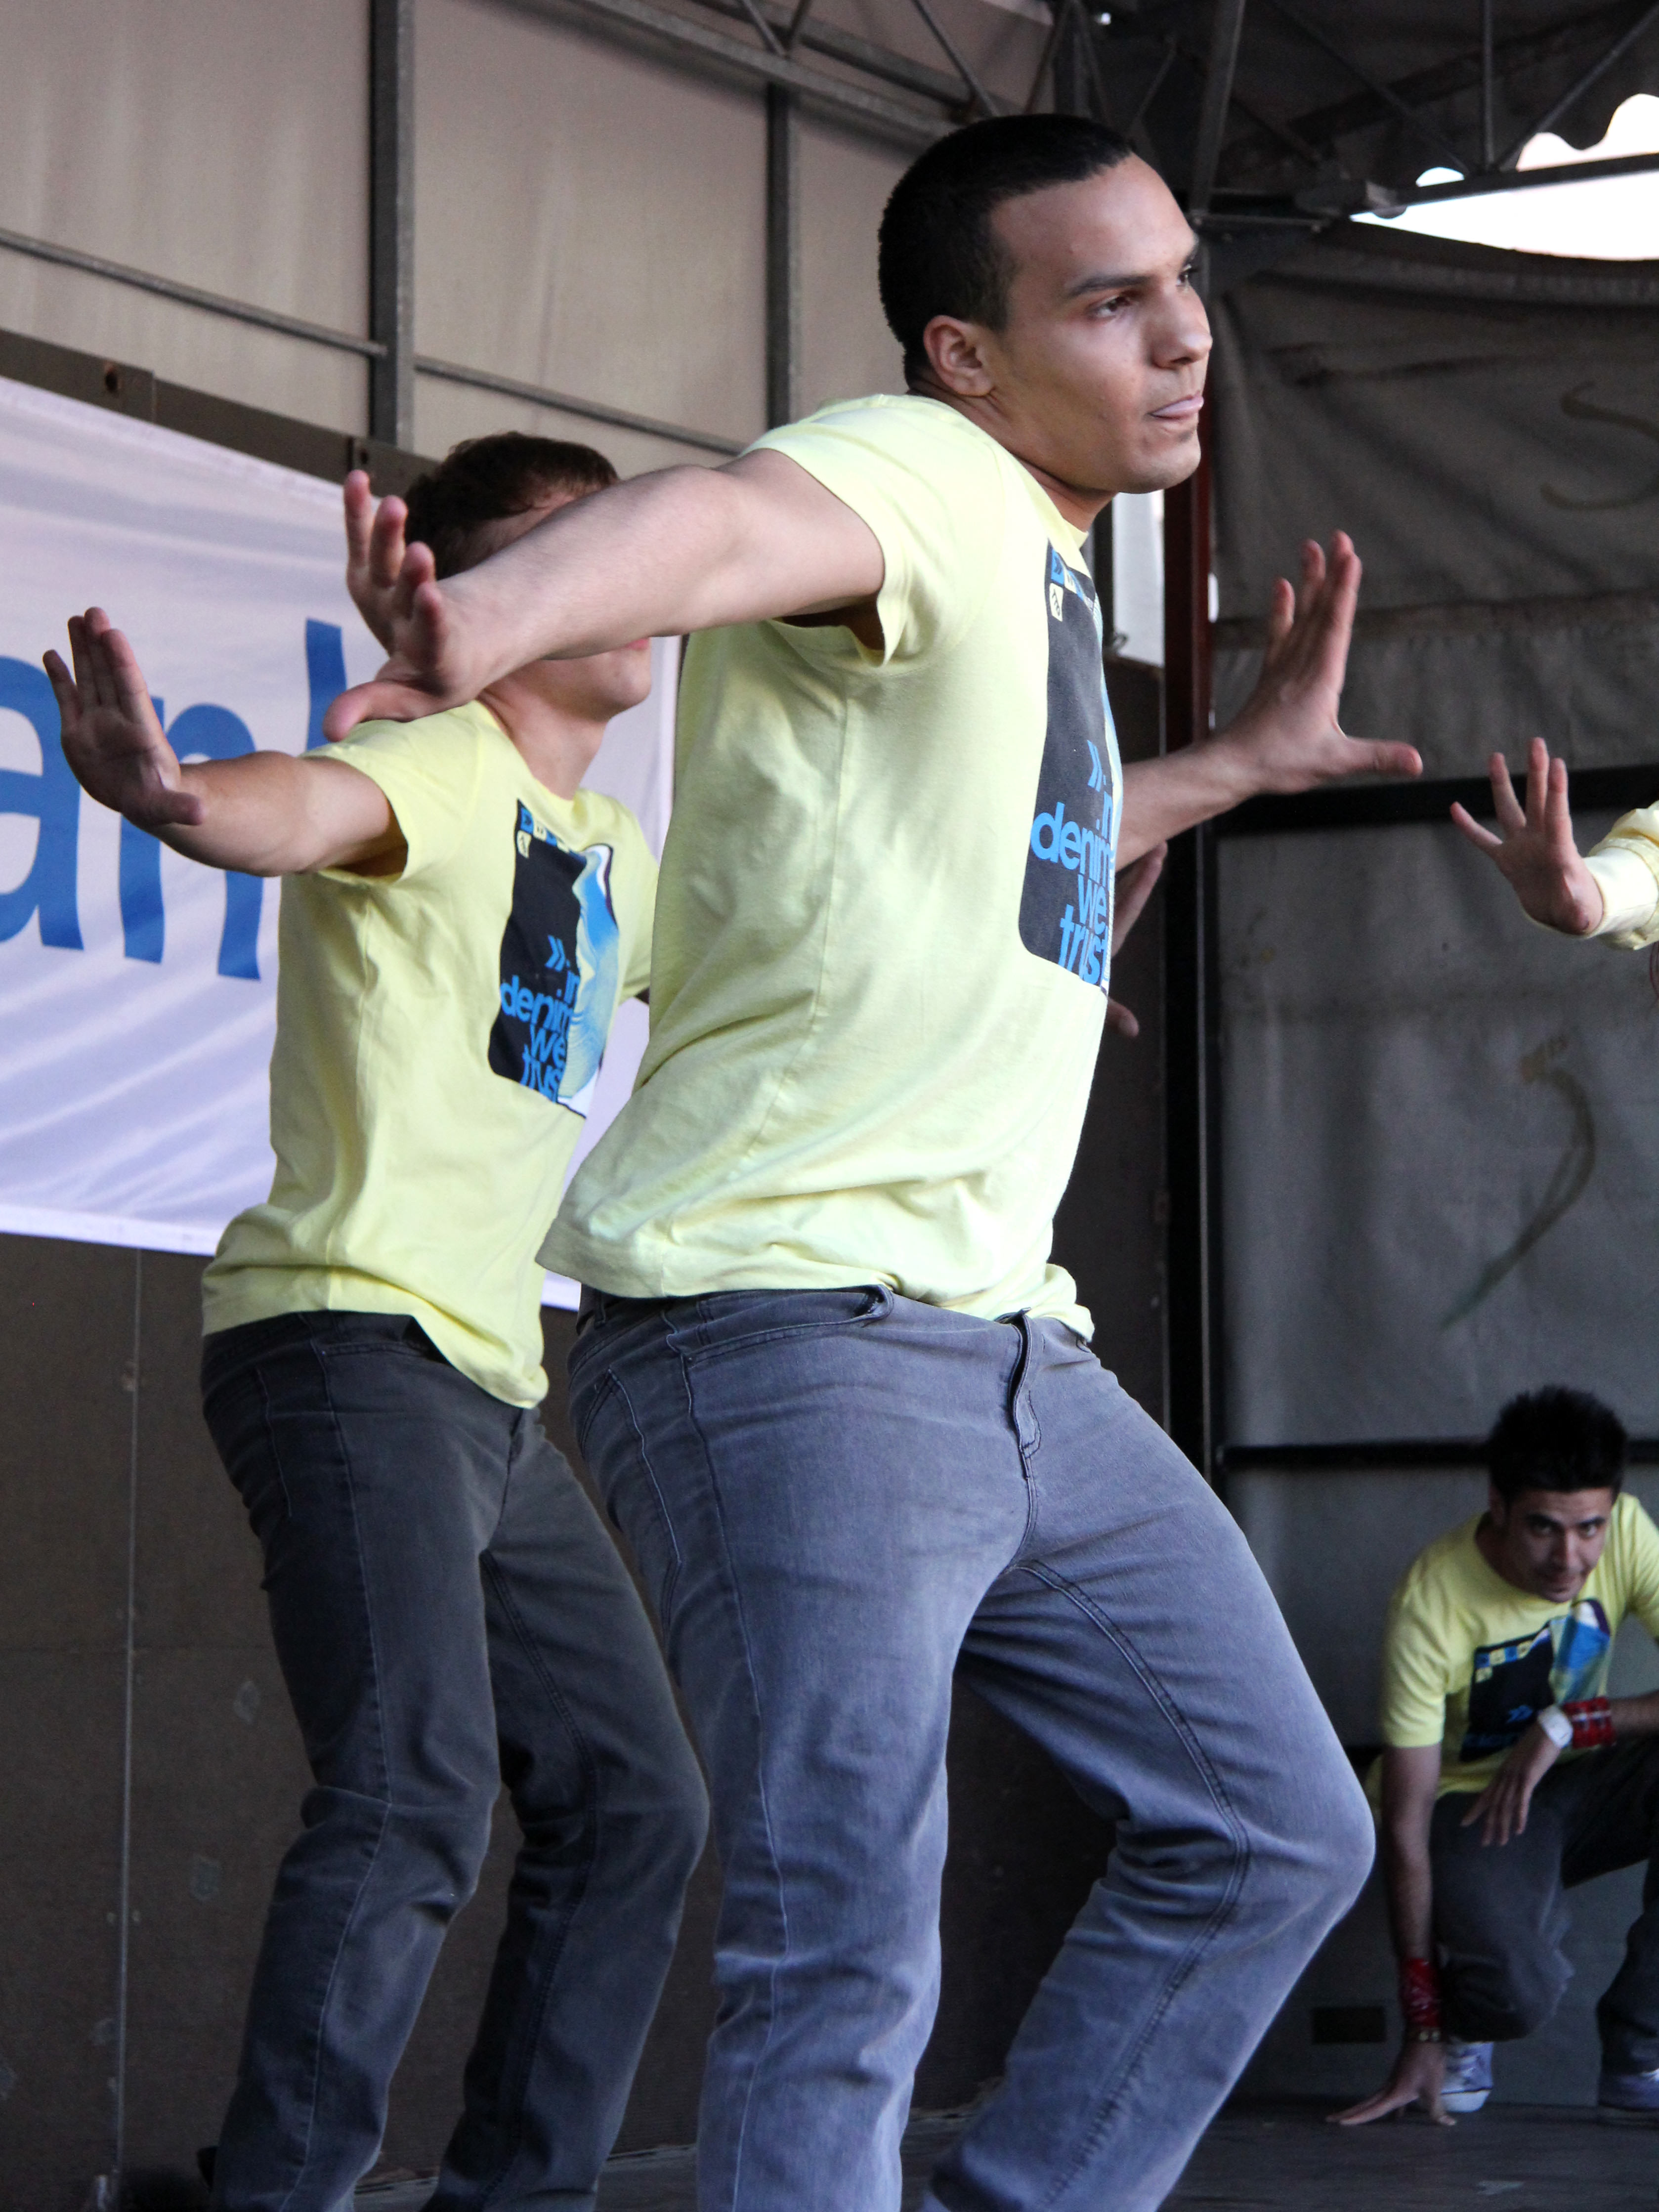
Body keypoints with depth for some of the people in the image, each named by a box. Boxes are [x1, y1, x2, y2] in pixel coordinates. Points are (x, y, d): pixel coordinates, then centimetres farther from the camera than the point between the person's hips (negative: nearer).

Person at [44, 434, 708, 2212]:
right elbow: (305, 807, -32)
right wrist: (167, 790, -56)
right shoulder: (442, 770, -8)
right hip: (353, 1346, -10)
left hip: (490, 1393, 10)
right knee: (418, 1796, -24)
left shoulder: (606, 860, 20)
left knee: (632, 1804, 12)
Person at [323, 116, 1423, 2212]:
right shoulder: (920, 473, -10)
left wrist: (1240, 759, 42)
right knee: (844, 1966, -16)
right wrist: (495, 619, -58)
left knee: (1268, 1833, 14)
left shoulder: (1033, 569, 20)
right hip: (788, 1325, -10)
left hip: (1005, 1339, 10)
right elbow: (722, 523, -37)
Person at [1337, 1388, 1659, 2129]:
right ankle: (1466, 2026, 7)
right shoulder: (1432, 1605, -27)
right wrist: (1424, 2032, -24)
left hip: (1570, 1785, 5)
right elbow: (1405, 1822, -23)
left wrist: (1566, 1725, -30)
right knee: (1517, 1989, -34)